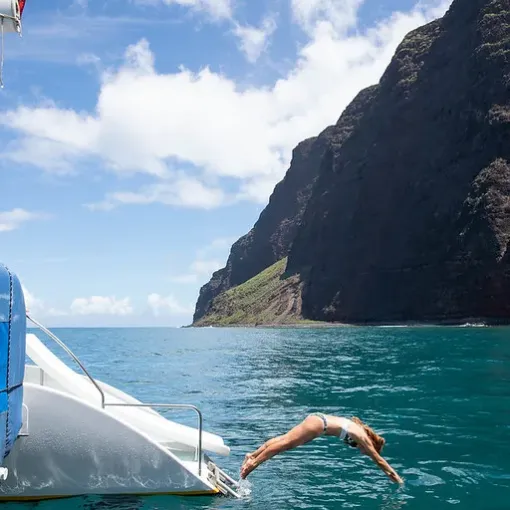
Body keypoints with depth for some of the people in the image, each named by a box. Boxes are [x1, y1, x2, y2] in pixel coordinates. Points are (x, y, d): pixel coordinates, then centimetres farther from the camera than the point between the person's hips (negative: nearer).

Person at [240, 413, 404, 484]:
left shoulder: (360, 431, 18)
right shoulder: (363, 437, -3)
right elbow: (379, 460, 1)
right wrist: (395, 477, 9)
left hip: (318, 420, 8)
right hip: (319, 423, -8)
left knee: (285, 440, 4)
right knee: (286, 443, -11)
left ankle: (252, 455, 0)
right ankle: (254, 462, -14)